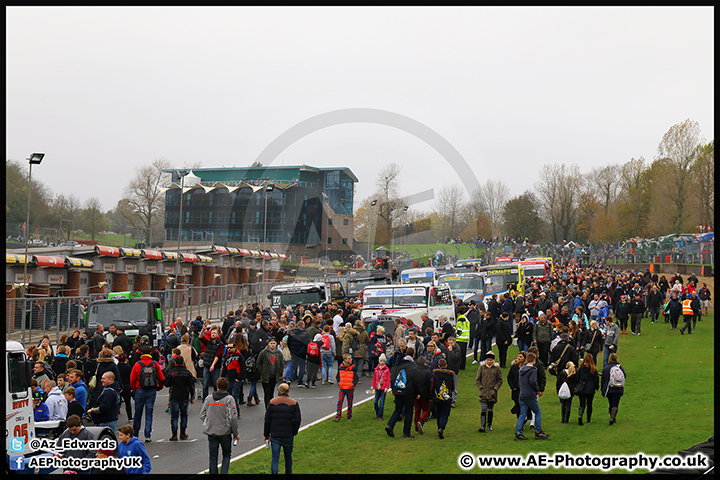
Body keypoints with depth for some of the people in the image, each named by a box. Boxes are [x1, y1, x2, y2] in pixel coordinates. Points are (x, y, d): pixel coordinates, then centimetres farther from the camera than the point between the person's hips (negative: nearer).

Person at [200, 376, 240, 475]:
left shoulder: (208, 398, 4)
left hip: (211, 432, 3)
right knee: (226, 456, 13)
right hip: (225, 432, -3)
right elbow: (232, 418, -12)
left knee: (213, 458, 10)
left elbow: (202, 415, 6)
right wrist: (236, 433, -3)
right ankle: (223, 473, -4)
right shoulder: (229, 399, -7)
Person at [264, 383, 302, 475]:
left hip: (274, 435, 0)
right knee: (288, 456, 18)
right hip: (288, 436, 1)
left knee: (275, 458, -1)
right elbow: (298, 420, -5)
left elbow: (267, 420, 0)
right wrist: (294, 432, 9)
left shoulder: (272, 402, -1)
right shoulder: (294, 403, -2)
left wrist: (266, 434, 9)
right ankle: (288, 473, 31)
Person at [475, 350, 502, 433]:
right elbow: (477, 379, 7)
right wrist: (480, 387, -4)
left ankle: (489, 425, 26)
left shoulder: (497, 368, 2)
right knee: (483, 409, -12)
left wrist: (495, 389, -3)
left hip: (492, 393, 1)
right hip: (483, 392, -1)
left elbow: (500, 380, 6)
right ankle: (483, 426, -16)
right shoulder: (482, 367, 3)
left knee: (490, 409, 10)